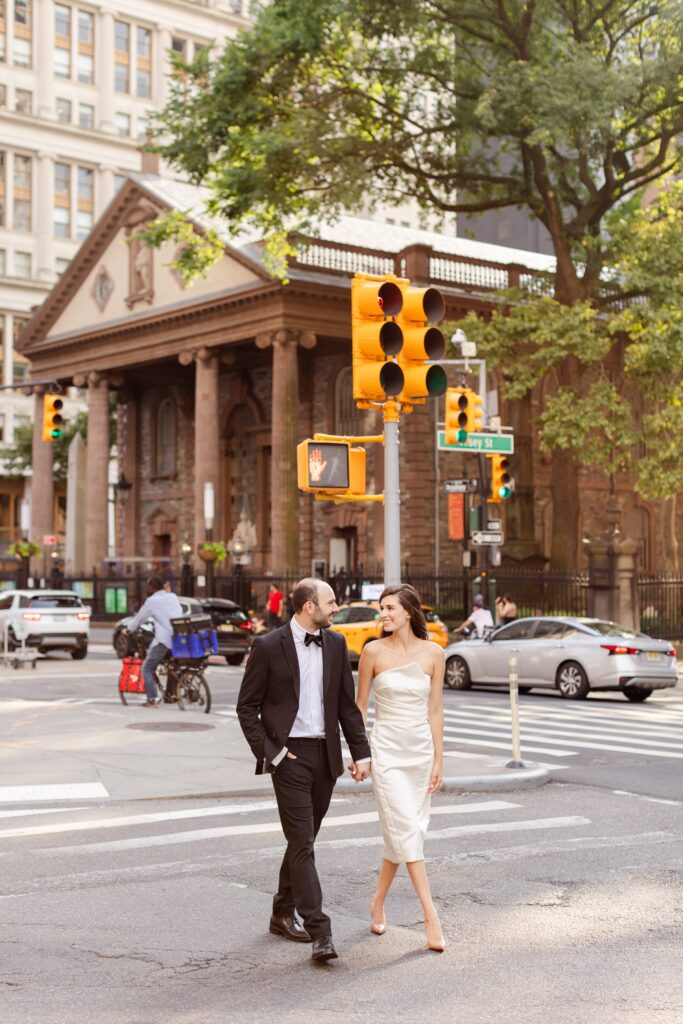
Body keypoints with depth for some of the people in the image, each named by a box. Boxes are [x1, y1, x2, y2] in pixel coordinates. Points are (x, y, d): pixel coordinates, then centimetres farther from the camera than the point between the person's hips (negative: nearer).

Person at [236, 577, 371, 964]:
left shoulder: (335, 644, 8)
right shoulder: (269, 646, -7)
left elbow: (347, 704, 11)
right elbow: (247, 707, -3)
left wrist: (361, 753, 6)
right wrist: (268, 752, -10)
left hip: (326, 755, 5)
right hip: (290, 756, -5)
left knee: (303, 841, 15)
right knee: (302, 844, -8)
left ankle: (283, 914, 31)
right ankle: (320, 932, -9)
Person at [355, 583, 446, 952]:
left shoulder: (433, 653, 0)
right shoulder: (373, 651, -5)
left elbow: (434, 709, 4)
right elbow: (360, 705, 2)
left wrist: (438, 759, 3)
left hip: (421, 749, 3)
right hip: (387, 750, -3)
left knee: (403, 832, 10)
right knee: (406, 830, -10)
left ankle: (378, 901, 29)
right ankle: (431, 917, -10)